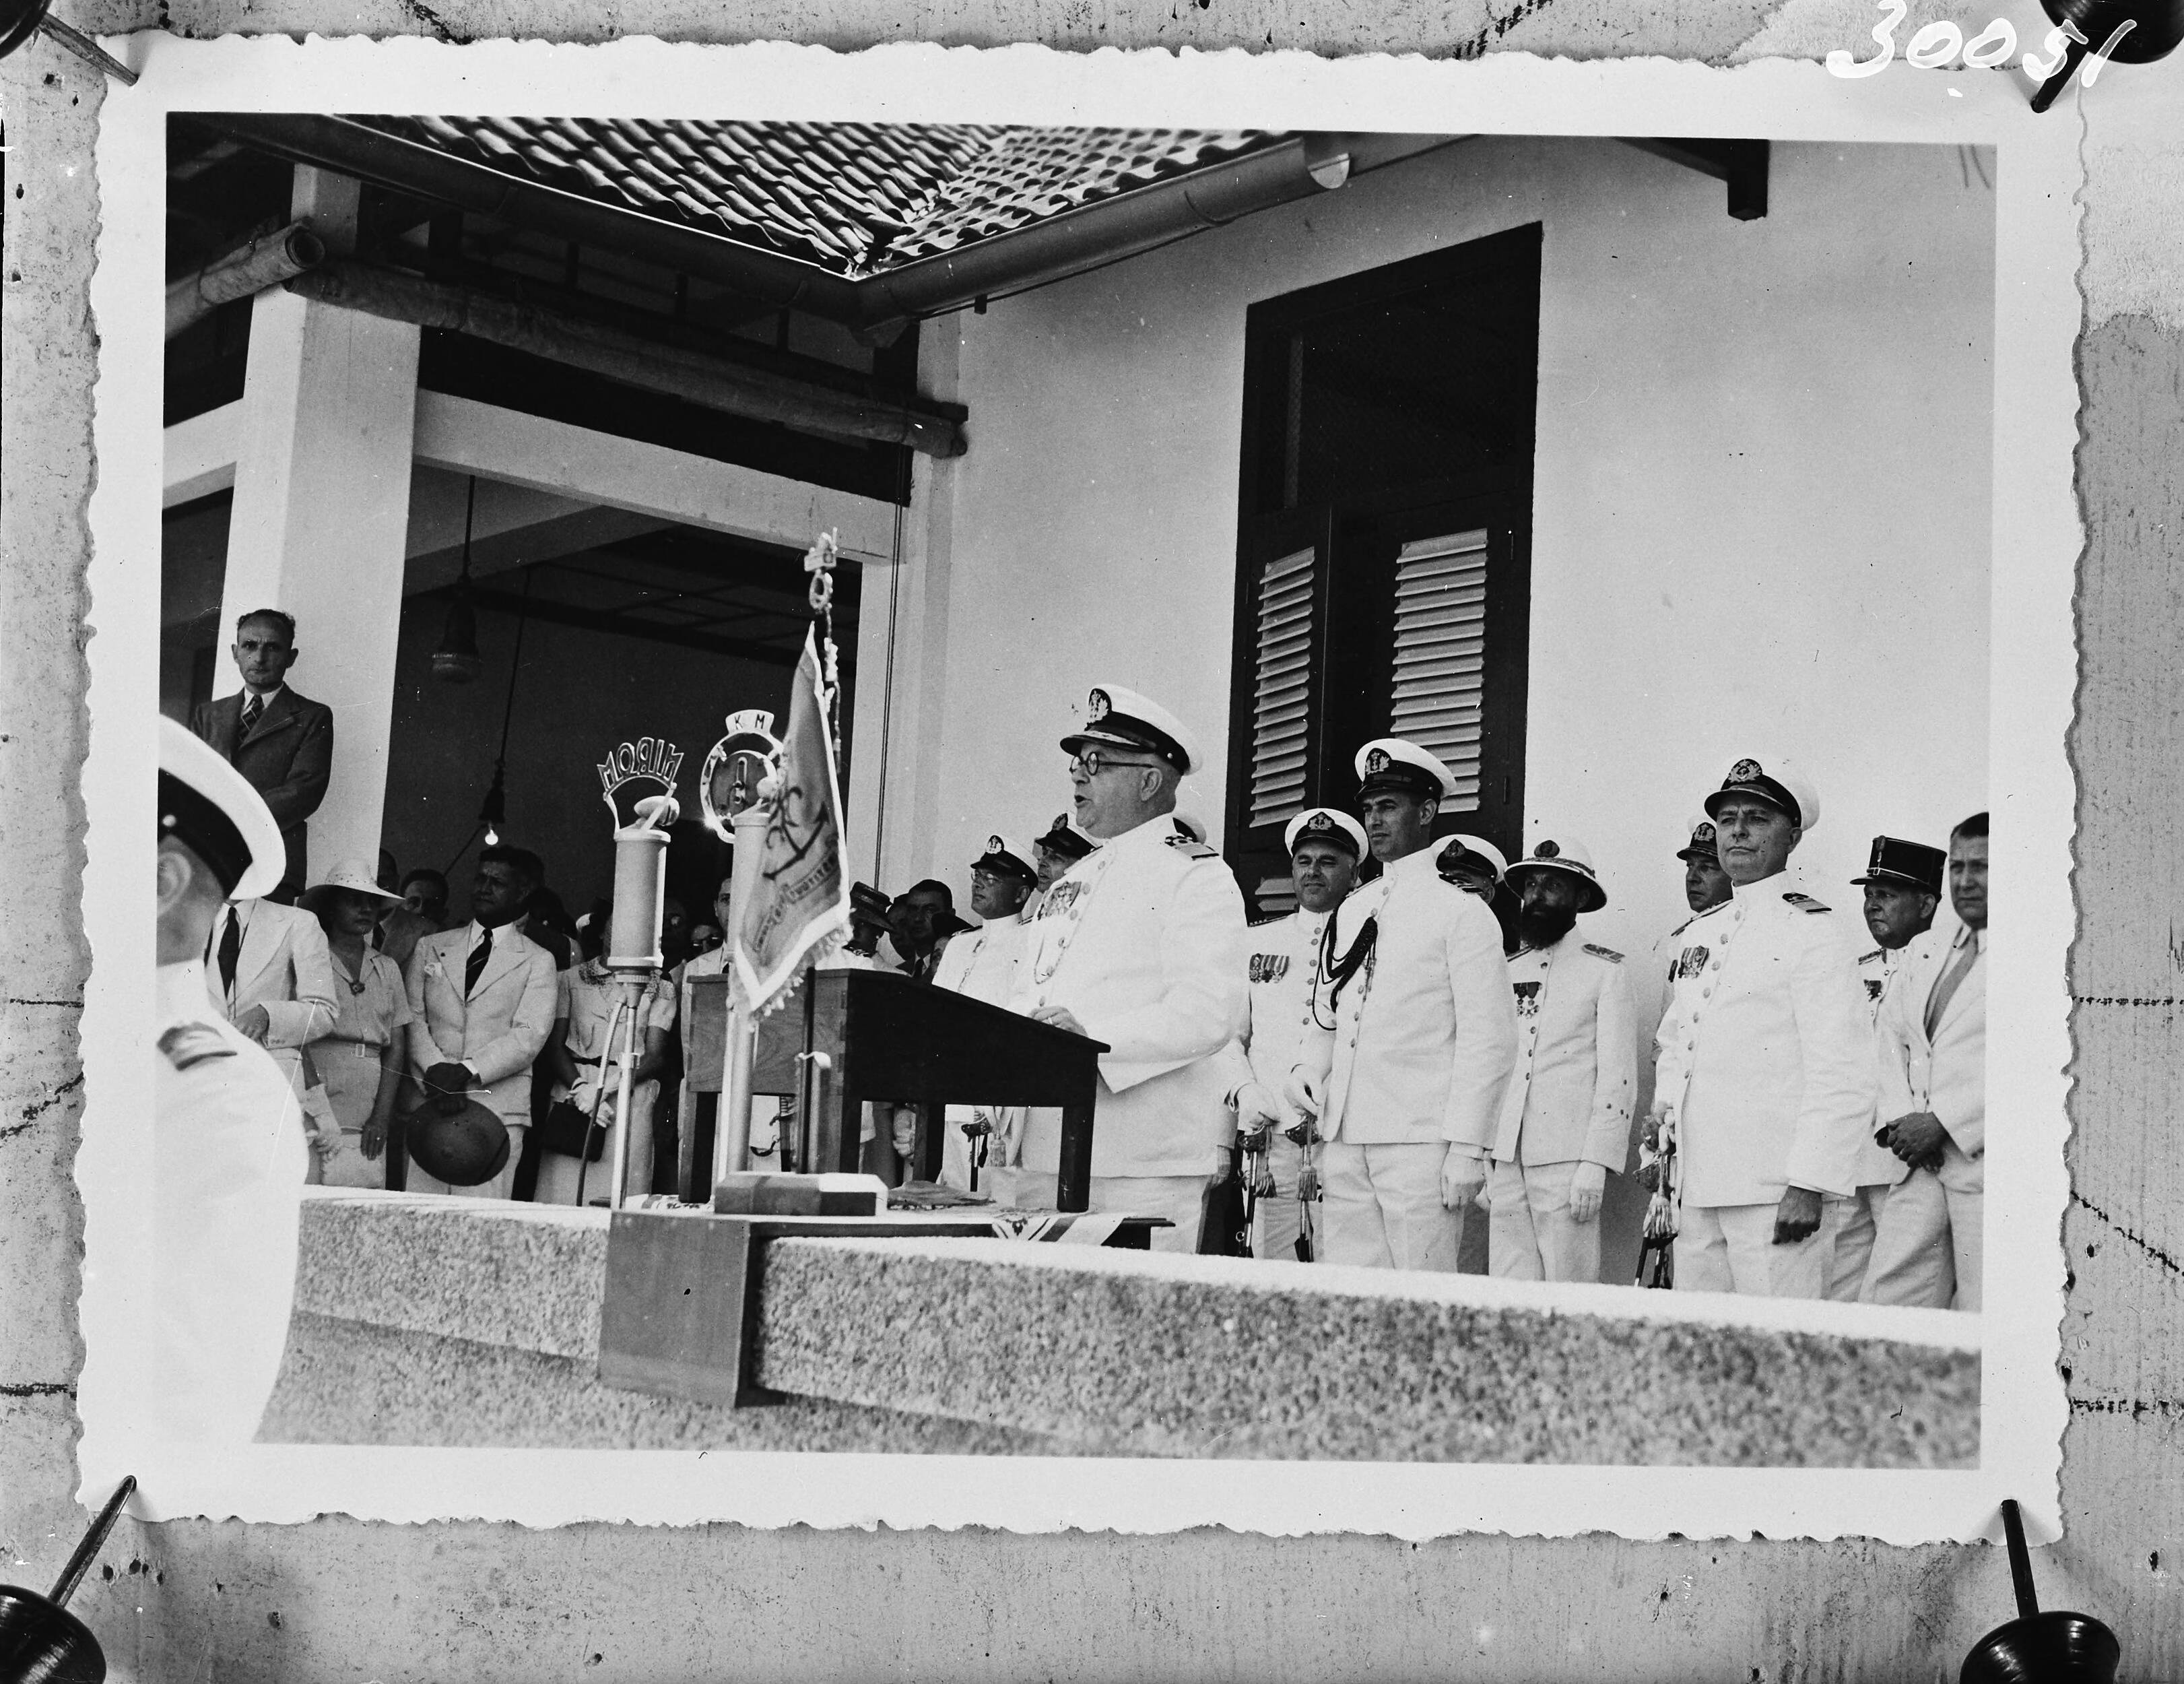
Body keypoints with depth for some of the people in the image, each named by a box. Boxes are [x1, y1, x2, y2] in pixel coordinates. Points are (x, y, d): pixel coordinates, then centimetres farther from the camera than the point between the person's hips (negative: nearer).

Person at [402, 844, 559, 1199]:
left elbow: (529, 1035, -1)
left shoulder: (537, 961, 10)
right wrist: (435, 1068, -9)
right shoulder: (431, 947, 19)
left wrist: (467, 1071, -14)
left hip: (498, 1106, -2)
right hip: (429, 1101, 2)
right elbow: (413, 1016, 9)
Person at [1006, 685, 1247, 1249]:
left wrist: (1093, 1036, -25)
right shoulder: (1069, 884, 22)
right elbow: (1025, 1004, 24)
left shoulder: (1196, 878, -3)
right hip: (1041, 1160, 7)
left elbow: (1211, 1013, -16)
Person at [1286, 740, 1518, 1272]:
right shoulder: (1352, 910, 18)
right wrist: (1308, 1069, 5)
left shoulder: (1462, 912, -1)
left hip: (1420, 1146, -6)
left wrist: (1467, 1149, -12)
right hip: (1344, 1143, 6)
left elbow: (1488, 1042, -6)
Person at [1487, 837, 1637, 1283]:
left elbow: (1617, 1077, -5)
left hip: (1566, 1161, -4)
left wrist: (1594, 1165, -13)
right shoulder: (1506, 971, 16)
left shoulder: (1605, 971, 1)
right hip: (1503, 1158, 5)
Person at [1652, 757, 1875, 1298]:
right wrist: (1666, 1107, 12)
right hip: (1700, 1190, 7)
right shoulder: (1701, 933, 17)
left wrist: (1811, 1186, -18)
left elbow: (1843, 1076, -13)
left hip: (1779, 1193, -7)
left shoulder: (1812, 933, -6)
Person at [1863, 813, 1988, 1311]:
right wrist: (1898, 1119, 2)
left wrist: (1943, 1123, -13)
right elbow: (1891, 1037, 19)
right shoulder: (1923, 950, 21)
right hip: (1920, 1163, 6)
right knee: (1882, 1304, 2)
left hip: (1985, 1157, -6)